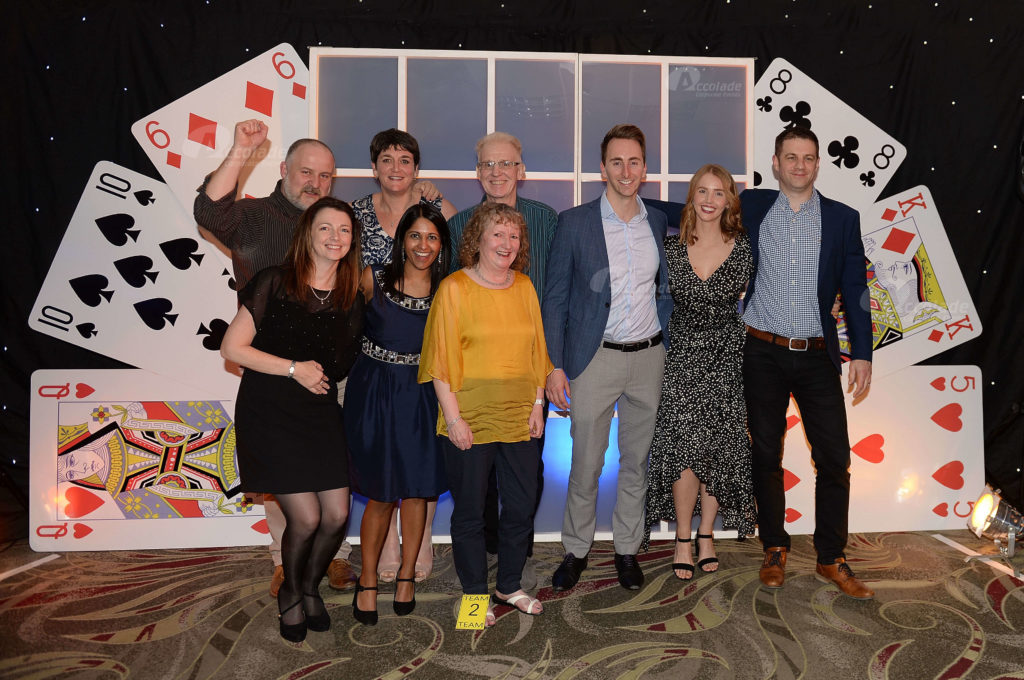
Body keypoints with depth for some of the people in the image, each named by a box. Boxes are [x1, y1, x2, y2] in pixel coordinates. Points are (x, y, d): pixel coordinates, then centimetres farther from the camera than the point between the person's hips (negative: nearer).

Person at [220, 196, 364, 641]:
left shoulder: (350, 298, 5)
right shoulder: (274, 283, -9)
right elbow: (232, 347, -10)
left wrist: (324, 374, 1)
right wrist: (294, 368, -14)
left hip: (321, 413, 5)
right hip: (270, 414, -5)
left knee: (337, 514, 0)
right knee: (306, 518, -7)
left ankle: (310, 587, 30)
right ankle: (290, 594, 24)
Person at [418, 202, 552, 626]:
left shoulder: (524, 288, 8)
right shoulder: (454, 288, -7)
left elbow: (536, 352, 12)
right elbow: (442, 360, -9)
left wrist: (537, 404, 6)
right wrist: (453, 417, -13)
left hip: (520, 418, 5)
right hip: (470, 420, -4)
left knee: (521, 507, 13)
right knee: (470, 511, 8)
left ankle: (509, 586, 33)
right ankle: (475, 594, 26)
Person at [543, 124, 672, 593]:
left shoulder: (659, 222, 6)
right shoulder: (574, 223, -4)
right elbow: (555, 298, -3)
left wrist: (669, 343, 6)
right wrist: (555, 366, -7)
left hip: (649, 359, 3)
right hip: (595, 360, -3)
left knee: (637, 462, 12)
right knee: (585, 465, 4)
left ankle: (627, 548, 28)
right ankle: (576, 550, 22)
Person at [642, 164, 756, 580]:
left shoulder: (743, 249, -1)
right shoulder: (671, 248, 0)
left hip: (726, 357, 1)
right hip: (682, 355, 0)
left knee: (718, 451, 5)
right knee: (684, 448, -7)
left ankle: (706, 534, 22)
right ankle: (683, 538, 11)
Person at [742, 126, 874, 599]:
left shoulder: (843, 218, 5)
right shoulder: (750, 207, 3)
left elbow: (854, 289, 5)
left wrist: (862, 353, 1)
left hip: (818, 356, 1)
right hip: (763, 353, 0)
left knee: (834, 459, 1)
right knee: (766, 454, 8)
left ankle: (831, 560, 17)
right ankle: (774, 550, 24)